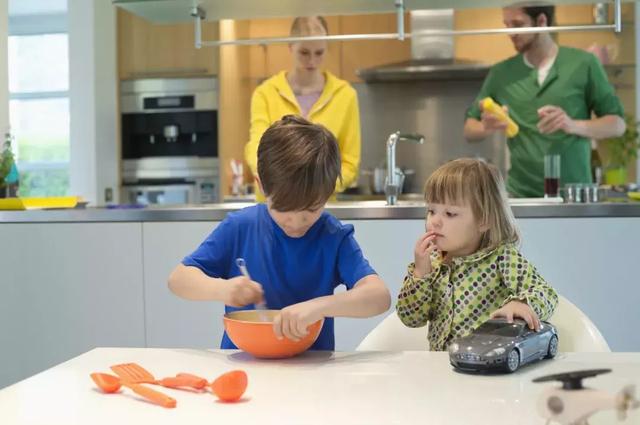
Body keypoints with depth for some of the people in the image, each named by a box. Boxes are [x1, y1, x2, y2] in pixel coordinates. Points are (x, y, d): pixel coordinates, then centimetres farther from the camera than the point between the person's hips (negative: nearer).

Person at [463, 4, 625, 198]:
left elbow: (617, 124, 0)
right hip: (520, 194, 2)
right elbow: (469, 129, 11)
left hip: (574, 192, -1)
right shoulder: (501, 73, 5)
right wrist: (487, 128, -12)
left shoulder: (583, 64, -2)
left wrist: (574, 125, -18)